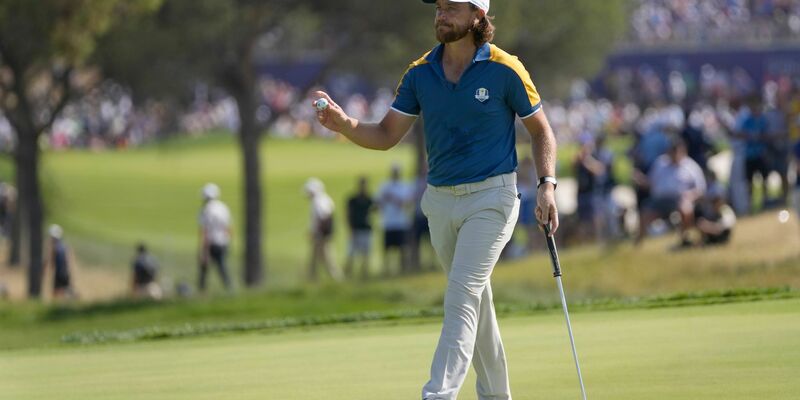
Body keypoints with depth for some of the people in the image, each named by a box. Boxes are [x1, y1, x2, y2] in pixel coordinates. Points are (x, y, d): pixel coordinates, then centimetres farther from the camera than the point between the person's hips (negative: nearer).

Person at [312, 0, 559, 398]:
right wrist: (345, 124, -17)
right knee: (476, 303, 14)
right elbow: (386, 136, 3)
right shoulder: (420, 73, 3)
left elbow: (540, 130, 2)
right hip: (441, 201, 5)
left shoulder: (505, 70, -9)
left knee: (462, 297, -16)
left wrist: (547, 185, -10)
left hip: (490, 197, -5)